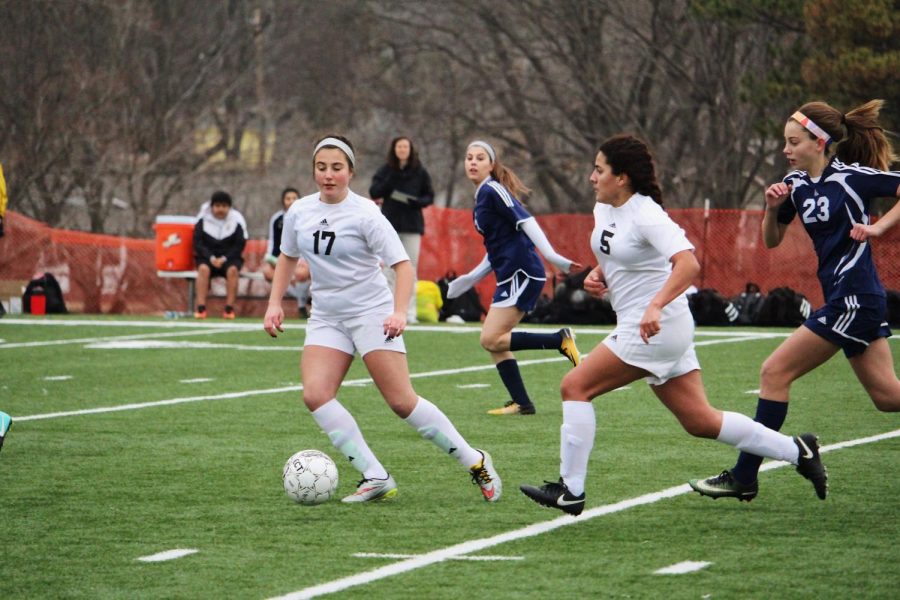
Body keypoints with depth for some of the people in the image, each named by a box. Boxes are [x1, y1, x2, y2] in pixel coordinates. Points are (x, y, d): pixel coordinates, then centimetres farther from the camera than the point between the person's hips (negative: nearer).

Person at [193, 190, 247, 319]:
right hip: (207, 256, 0)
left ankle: (229, 309, -31)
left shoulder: (237, 220, -3)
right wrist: (211, 258, -19)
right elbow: (198, 243, -4)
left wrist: (224, 259, -18)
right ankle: (200, 309, -35)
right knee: (203, 268, -32)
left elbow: (240, 245, -4)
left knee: (233, 270, -33)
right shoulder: (203, 219, -2)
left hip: (229, 257, 0)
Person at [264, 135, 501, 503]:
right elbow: (288, 257, 21)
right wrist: (274, 303, 12)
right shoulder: (300, 212, 3)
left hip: (371, 313, -5)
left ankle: (475, 462, 6)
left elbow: (402, 264, -15)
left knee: (402, 402, -10)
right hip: (326, 318, 5)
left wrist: (399, 312, -28)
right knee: (315, 395, -17)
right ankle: (375, 479, -13)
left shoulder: (364, 214, -13)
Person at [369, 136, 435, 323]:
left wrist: (418, 202, -12)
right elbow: (374, 193, -2)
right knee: (389, 269, -1)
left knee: (410, 270, 0)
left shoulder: (420, 173, 5)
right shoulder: (385, 171, 5)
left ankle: (409, 312, 2)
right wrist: (390, 180, -16)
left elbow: (429, 196, 9)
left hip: (412, 226, 0)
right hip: (390, 224, 0)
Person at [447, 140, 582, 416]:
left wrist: (551, 255, -29)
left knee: (491, 339, -15)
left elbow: (524, 220, -20)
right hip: (510, 277, 9)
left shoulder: (492, 191, -8)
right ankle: (521, 403, 10)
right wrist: (473, 277, 26)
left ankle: (560, 340, -14)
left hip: (521, 274, -9)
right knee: (494, 343, 8)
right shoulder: (482, 196, 19)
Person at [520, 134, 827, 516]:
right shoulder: (603, 209, 10)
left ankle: (570, 491, -8)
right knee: (700, 421, 10)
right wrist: (597, 275, 5)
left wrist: (656, 305, -43)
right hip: (637, 326, 10)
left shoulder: (645, 215, -17)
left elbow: (688, 264, -30)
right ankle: (797, 451, 17)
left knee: (575, 386, -11)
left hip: (658, 327, -10)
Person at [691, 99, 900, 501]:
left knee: (775, 373, -6)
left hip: (854, 299, -8)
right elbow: (771, 241, 17)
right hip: (841, 298, 8)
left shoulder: (852, 177, -12)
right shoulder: (796, 184, 10)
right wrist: (773, 209, -1)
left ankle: (744, 477, -1)